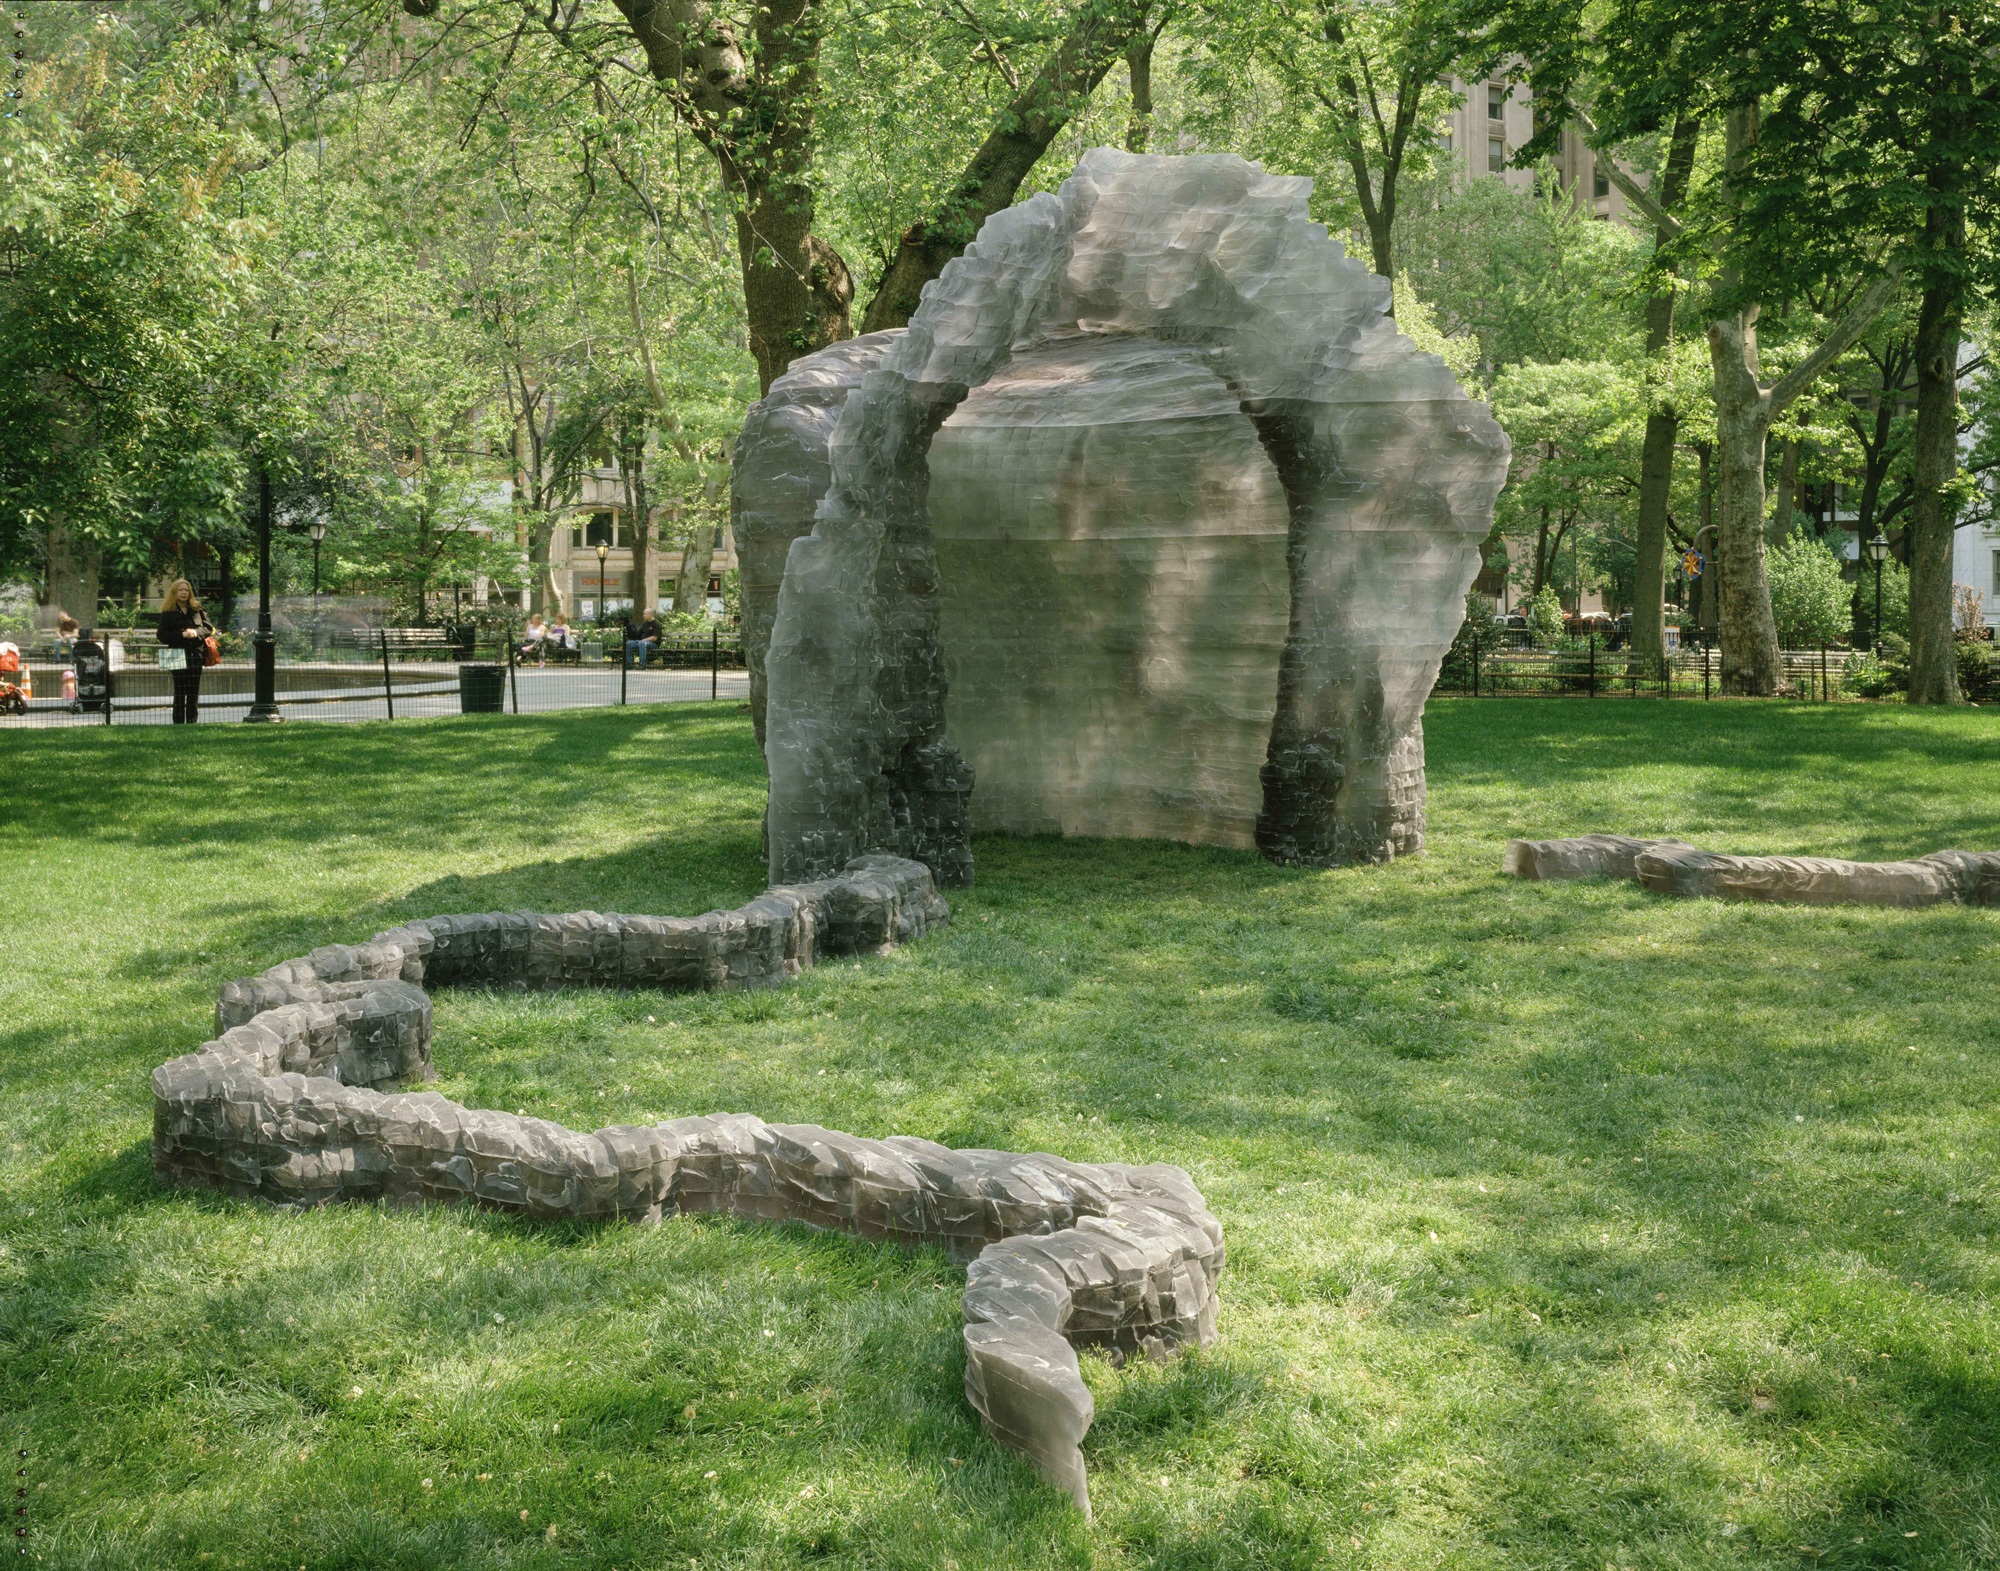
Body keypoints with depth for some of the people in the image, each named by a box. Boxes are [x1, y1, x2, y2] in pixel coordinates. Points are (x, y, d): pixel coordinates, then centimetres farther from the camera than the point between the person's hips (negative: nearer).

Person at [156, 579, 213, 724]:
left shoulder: (197, 609, 10)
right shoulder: (168, 612, 2)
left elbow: (208, 628, 8)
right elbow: (162, 636, -4)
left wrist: (196, 632, -11)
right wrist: (182, 635, -16)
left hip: (196, 655, 3)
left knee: (194, 691, 5)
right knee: (180, 691, -3)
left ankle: (192, 722, 9)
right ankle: (178, 722, -1)